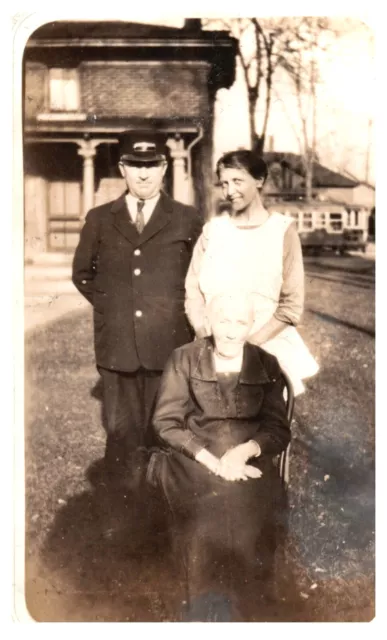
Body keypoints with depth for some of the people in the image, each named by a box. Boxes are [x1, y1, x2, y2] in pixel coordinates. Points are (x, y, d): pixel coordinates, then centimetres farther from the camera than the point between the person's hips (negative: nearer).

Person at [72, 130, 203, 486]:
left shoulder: (186, 219, 5)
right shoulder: (100, 219, 9)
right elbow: (83, 273, 19)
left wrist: (179, 309, 3)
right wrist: (108, 305, 8)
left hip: (169, 343, -1)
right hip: (117, 344, 2)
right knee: (122, 433, 7)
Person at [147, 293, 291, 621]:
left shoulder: (267, 365, 8)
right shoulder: (184, 359, 4)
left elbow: (279, 430, 6)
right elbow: (166, 423, -3)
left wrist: (245, 451, -16)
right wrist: (213, 462, -16)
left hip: (249, 462, 1)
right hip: (193, 460, -1)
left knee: (240, 505, -31)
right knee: (215, 508, -32)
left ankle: (208, 606, -21)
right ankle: (215, 606, -21)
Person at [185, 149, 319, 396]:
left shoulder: (283, 230, -2)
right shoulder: (212, 229, 5)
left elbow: (292, 304, -4)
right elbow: (193, 291, 4)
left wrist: (250, 342, -13)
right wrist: (207, 337, -10)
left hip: (267, 350, -1)